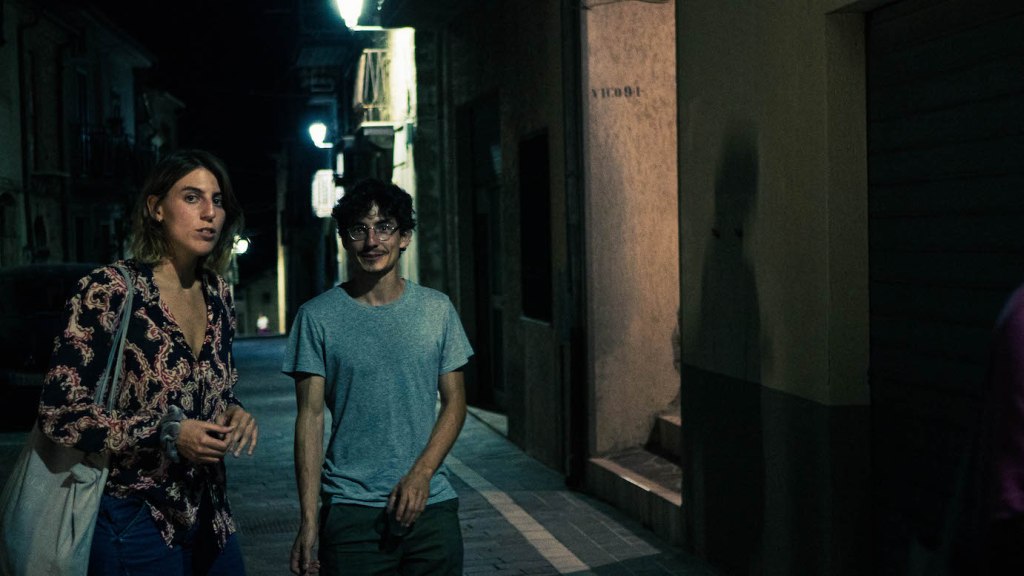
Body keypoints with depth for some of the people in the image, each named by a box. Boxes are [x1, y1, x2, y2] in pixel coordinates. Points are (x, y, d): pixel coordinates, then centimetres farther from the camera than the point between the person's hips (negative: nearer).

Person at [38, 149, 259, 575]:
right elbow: (59, 413, -16)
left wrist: (233, 413, -3)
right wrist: (166, 434, -22)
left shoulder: (216, 294, 6)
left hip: (209, 515, 6)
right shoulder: (109, 292, -14)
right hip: (134, 519, -6)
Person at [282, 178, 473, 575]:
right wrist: (309, 519, -8)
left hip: (432, 504, 2)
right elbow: (310, 417, -3)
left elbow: (454, 401, 7)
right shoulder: (317, 317, -1)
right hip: (350, 510, -2)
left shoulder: (437, 309, 5)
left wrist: (422, 472, -8)